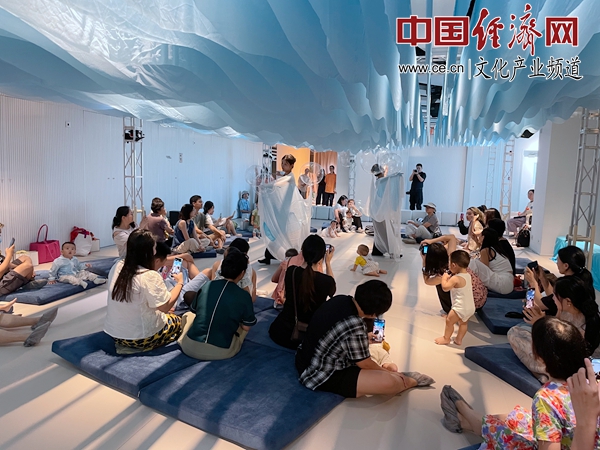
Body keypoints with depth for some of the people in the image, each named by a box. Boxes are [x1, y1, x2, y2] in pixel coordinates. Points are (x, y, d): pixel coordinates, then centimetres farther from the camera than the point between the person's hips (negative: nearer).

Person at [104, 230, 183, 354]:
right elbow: (165, 306, -19)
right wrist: (180, 283, -5)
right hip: (140, 337, -7)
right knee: (178, 321, 17)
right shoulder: (150, 276, -26)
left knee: (167, 315, 25)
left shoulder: (117, 267, -4)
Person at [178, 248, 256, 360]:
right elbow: (246, 327, -1)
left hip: (190, 348, 2)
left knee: (188, 315, 30)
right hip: (221, 352, -2)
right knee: (243, 325, 23)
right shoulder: (244, 296, -10)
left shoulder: (206, 286, -1)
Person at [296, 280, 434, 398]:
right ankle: (409, 381, 16)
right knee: (389, 382, -14)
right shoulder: (355, 326, -30)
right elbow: (364, 364, -12)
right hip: (321, 377, -9)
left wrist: (364, 339, 33)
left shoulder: (340, 299, -5)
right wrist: (386, 371, 7)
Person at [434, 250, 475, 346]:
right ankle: (459, 339, 32)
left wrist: (444, 278, -8)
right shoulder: (468, 275, 5)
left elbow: (445, 287, -22)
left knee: (449, 321, 9)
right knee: (463, 323, 23)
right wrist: (450, 278, 9)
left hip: (461, 308, -8)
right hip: (470, 307, 9)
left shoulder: (455, 278, -22)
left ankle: (446, 338, 22)